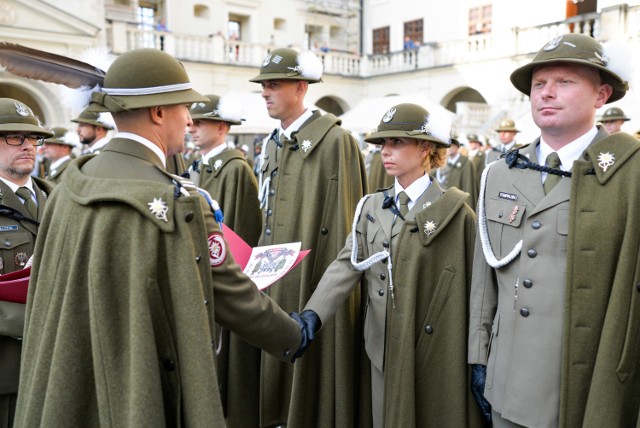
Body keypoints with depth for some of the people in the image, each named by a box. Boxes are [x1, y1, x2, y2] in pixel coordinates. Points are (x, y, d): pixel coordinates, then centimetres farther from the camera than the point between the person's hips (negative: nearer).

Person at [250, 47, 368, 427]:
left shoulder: (335, 140, -12)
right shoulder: (272, 144, 13)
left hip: (315, 278, -7)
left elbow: (343, 221, -14)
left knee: (313, 364, 4)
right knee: (280, 357, 16)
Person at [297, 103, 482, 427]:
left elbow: (475, 287, -5)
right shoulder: (371, 206, 5)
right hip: (386, 351, 4)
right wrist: (313, 314, -21)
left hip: (438, 353, -4)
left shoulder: (454, 212, -8)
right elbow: (347, 265, -6)